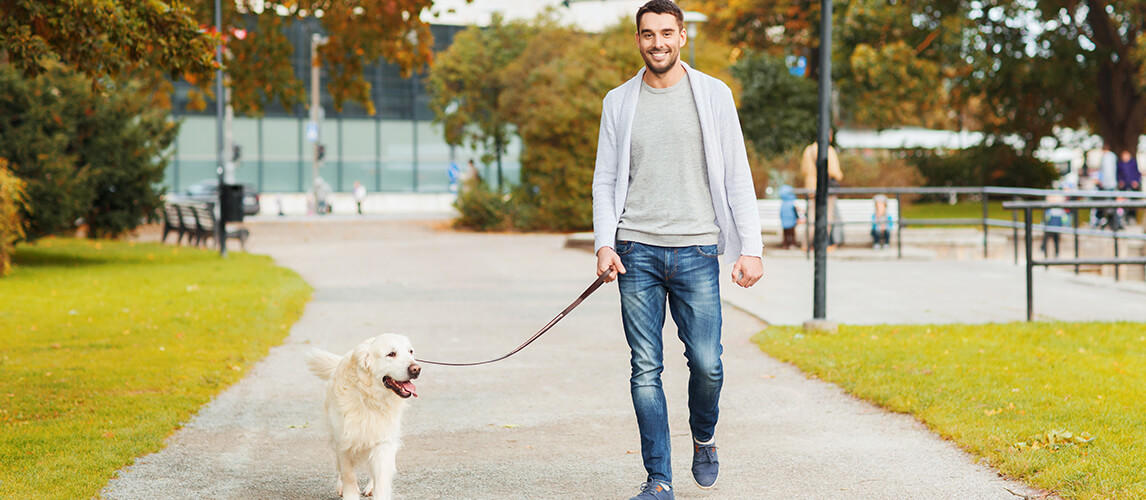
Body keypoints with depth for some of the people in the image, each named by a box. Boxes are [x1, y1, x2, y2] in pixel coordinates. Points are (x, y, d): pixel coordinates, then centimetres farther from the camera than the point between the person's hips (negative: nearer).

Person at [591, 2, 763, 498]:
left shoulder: (713, 95, 5)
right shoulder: (619, 102, 9)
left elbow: (737, 176, 5)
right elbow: (605, 180, 11)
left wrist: (751, 247, -3)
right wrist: (604, 243, -4)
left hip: (696, 250, -1)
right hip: (638, 251, 1)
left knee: (706, 364, -4)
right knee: (645, 368, -1)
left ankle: (703, 439, 26)